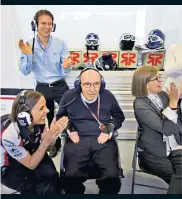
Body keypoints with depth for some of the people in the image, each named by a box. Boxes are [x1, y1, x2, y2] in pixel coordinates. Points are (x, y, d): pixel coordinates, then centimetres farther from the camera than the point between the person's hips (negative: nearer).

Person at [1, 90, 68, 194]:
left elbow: (45, 148, -3)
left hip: (31, 155, 5)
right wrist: (46, 140, -33)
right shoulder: (10, 134, -32)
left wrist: (52, 136, -24)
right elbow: (31, 165, -21)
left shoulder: (39, 120, -19)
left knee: (51, 175, -20)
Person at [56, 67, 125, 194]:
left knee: (112, 177, -21)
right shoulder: (69, 97, 4)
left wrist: (110, 128, 4)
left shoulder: (108, 96, 4)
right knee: (71, 177, -24)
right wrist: (69, 128, 6)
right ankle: (75, 191, 8)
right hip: (78, 140, 0)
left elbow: (119, 117, 22)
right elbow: (60, 117, 23)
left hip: (104, 141, 0)